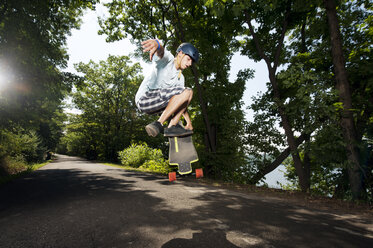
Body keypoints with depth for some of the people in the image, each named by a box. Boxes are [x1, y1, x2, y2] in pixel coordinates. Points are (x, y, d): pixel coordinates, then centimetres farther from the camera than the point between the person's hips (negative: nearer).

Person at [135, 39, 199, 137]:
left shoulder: (180, 78, 20)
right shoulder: (168, 58, 2)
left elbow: (182, 103, 16)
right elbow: (161, 51, -24)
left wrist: (189, 123, 9)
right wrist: (157, 43, -49)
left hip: (156, 104, 8)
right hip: (145, 97, -8)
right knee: (188, 92, -17)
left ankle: (172, 126, -9)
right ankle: (158, 124, -22)